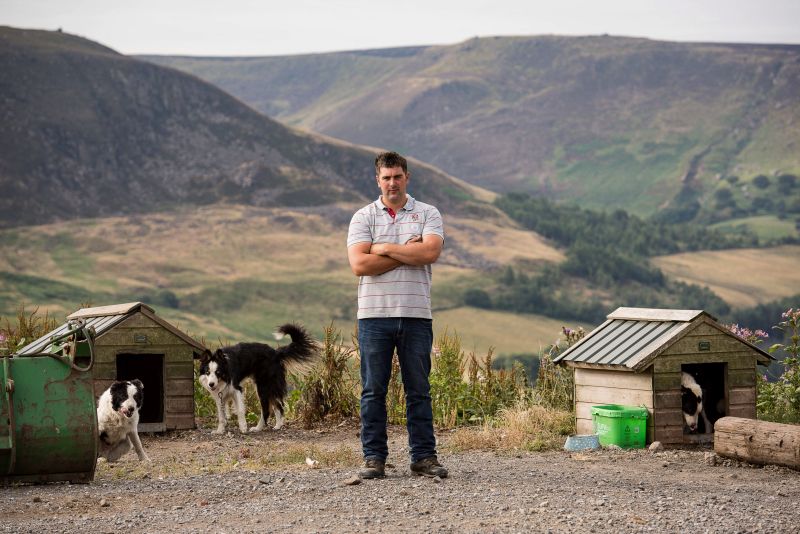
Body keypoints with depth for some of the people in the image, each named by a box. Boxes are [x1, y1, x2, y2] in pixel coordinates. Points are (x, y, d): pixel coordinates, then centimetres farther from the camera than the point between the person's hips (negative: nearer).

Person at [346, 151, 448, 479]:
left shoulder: (427, 214, 8)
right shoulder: (363, 217, 7)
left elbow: (430, 252, -11)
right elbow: (359, 264, -8)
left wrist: (385, 248, -7)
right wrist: (409, 252, -6)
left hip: (416, 315, 0)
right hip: (374, 314, 0)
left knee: (418, 390, 4)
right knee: (373, 390, 1)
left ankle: (424, 457, 8)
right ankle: (374, 458, 6)